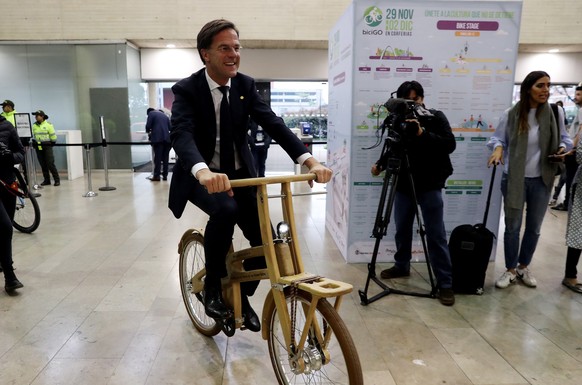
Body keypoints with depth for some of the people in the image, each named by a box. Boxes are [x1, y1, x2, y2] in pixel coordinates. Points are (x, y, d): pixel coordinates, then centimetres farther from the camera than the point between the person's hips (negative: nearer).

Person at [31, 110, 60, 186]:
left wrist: (52, 143, 1)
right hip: (38, 147, 5)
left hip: (47, 146, -5)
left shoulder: (48, 124, -4)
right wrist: (34, 143, 12)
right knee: (43, 165, 6)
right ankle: (46, 180, 13)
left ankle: (57, 179, -3)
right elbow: (33, 136, 18)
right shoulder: (34, 126, 9)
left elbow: (53, 136, -2)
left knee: (50, 164, -9)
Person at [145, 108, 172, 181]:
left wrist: (148, 132, 17)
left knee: (157, 157, -4)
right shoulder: (165, 115, 23)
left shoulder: (151, 113, 7)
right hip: (167, 138, 5)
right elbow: (170, 127, 18)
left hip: (158, 138, -5)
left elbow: (148, 126, -1)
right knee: (165, 158, 6)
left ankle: (156, 176, -3)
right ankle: (165, 175, 8)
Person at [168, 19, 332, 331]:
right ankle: (213, 286, -11)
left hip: (239, 175, 4)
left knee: (266, 242, -8)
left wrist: (310, 161, -30)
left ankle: (240, 295, 22)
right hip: (200, 177, -4)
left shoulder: (245, 85, -2)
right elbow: (181, 134, -31)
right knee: (225, 209, -36)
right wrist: (204, 172, -54)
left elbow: (273, 124, -14)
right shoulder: (186, 89, -14)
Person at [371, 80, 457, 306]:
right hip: (404, 184, 4)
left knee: (436, 234, -3)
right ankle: (402, 266, 34)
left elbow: (449, 144, -16)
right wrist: (381, 164, -7)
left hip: (429, 185, -4)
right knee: (402, 228, 13)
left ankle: (445, 283, 3)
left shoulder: (436, 117, -4)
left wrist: (423, 133, -26)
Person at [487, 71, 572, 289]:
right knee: (512, 227, 5)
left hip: (542, 180, 2)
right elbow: (498, 138, 4)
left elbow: (563, 137, 11)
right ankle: (510, 270, 21)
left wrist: (563, 147, -10)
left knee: (534, 227, 13)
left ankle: (523, 268, 32)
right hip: (514, 179, -2)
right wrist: (498, 148, -18)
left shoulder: (555, 112, -1)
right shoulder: (510, 115, -7)